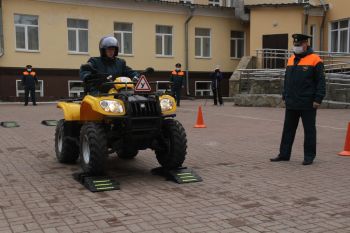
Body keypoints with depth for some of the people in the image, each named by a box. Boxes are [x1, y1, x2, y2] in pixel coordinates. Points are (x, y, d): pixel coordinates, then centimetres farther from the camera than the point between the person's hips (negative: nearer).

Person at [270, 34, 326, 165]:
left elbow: (321, 82, -8)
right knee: (288, 130, 10)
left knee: (309, 130, 4)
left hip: (307, 105, -6)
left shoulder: (315, 60, -6)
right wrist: (285, 96, 15)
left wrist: (318, 99, -13)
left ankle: (309, 156, 14)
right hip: (291, 104, 6)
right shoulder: (291, 60, 13)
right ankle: (284, 154, 19)